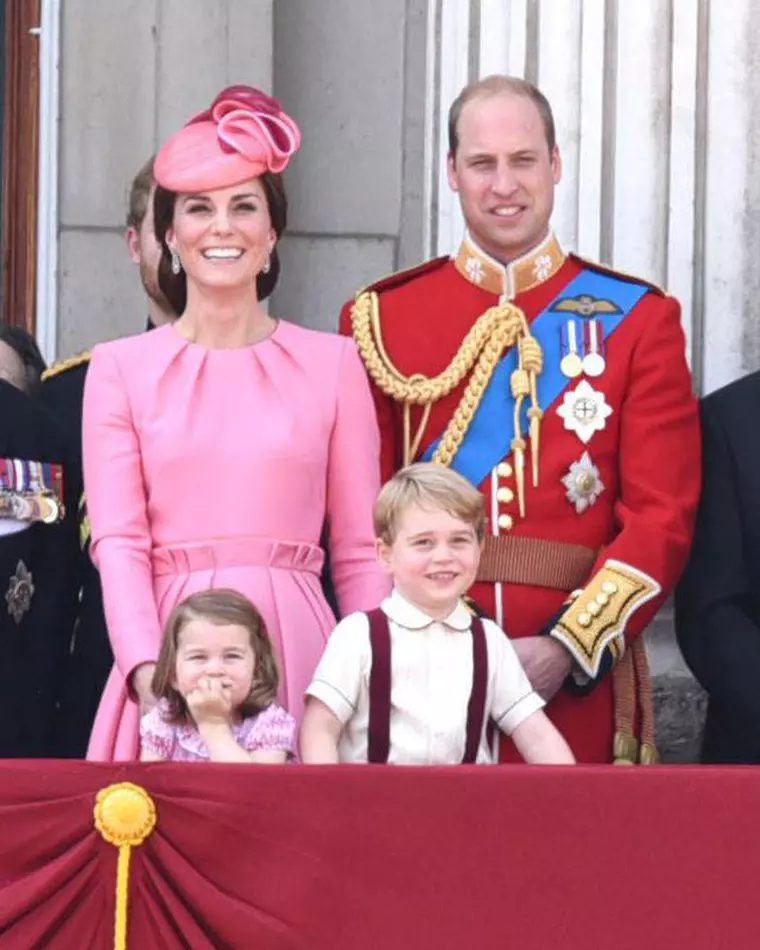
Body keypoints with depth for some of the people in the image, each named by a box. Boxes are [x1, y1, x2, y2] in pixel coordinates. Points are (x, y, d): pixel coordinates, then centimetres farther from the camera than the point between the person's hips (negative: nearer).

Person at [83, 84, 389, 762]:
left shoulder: (333, 363, 9)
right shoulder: (120, 368, 8)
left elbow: (360, 552, 8)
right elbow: (118, 541, -1)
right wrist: (147, 671, -16)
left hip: (296, 654, 0)